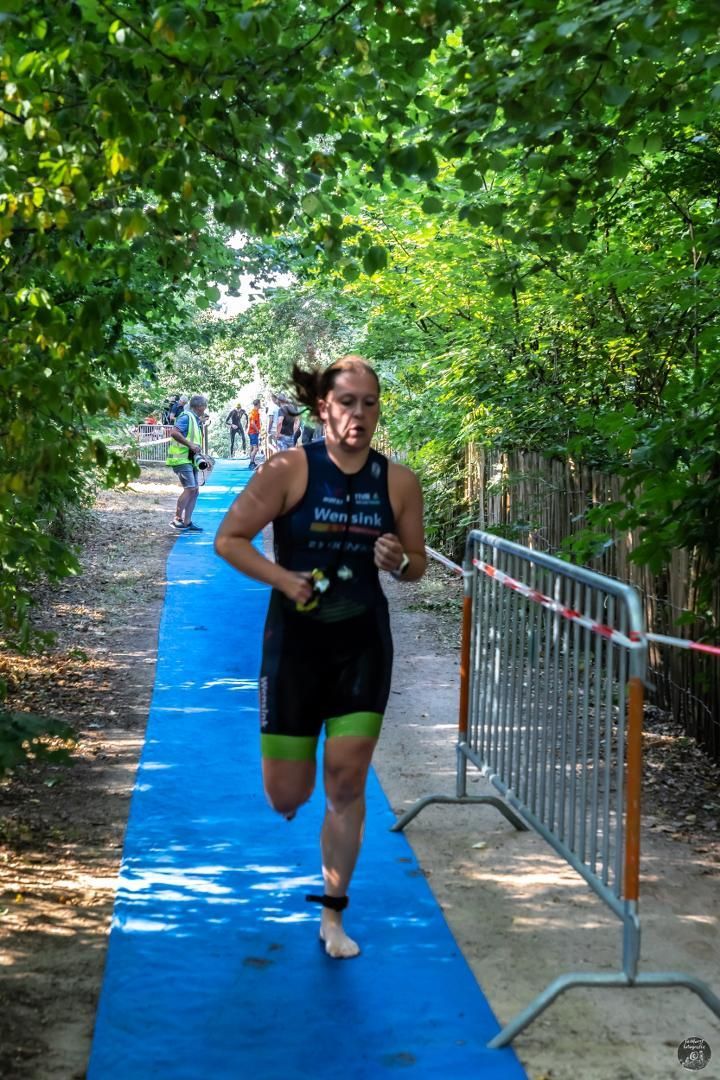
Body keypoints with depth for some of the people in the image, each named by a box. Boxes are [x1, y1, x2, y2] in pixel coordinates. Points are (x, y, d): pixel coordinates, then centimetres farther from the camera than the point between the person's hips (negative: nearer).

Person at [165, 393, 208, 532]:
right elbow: (174, 433, -24)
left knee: (195, 490, 8)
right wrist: (190, 445, -24)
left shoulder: (195, 419, 20)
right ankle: (177, 519, -12)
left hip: (189, 459, 10)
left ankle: (187, 522, 11)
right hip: (181, 458, -10)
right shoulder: (186, 417, -10)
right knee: (189, 488, -17)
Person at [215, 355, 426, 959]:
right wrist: (283, 578, -20)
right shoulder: (290, 470, -10)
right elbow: (229, 537, -7)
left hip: (363, 641, 2)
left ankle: (333, 916, 15)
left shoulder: (398, 481, -1)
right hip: (295, 637, -1)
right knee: (287, 795, 3)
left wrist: (399, 562, -14)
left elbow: (417, 564, 9)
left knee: (347, 779, -1)